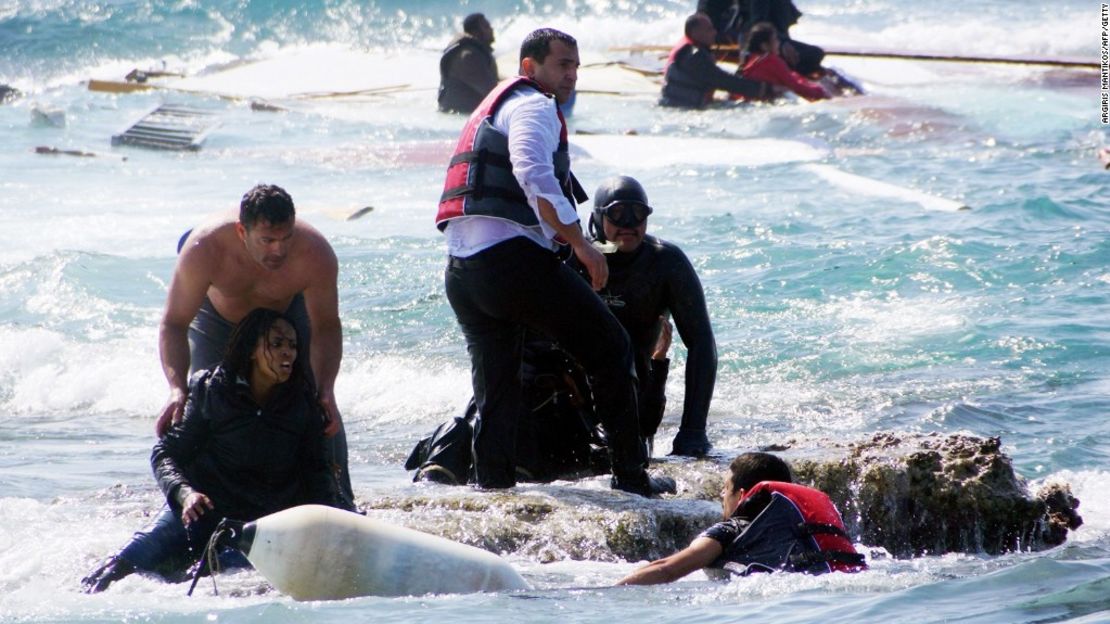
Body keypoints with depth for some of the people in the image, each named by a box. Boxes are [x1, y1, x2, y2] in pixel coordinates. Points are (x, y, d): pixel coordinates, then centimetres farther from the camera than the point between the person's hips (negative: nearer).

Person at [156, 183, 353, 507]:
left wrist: (325, 392, -39)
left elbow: (326, 327, -25)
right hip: (219, 319, 0)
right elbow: (174, 324, -34)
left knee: (321, 410, -9)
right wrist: (178, 390, -49)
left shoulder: (316, 255, -40)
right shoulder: (203, 249, -42)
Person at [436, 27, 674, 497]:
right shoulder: (534, 107, -1)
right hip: (512, 257, -9)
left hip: (460, 270, 9)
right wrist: (581, 243, -18)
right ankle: (631, 476, 2)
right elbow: (534, 175, -20)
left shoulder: (491, 108, 30)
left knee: (495, 393, 14)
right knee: (610, 350, 1)